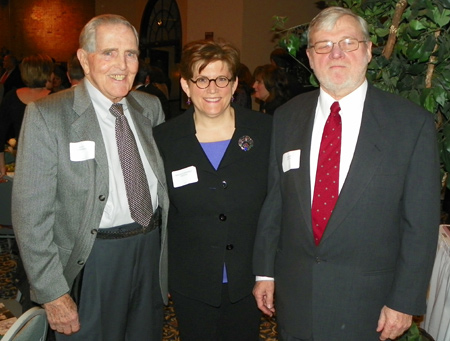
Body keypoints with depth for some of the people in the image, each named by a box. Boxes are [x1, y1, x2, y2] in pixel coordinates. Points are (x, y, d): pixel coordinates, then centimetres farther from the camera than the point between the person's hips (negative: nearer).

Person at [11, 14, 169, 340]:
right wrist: (53, 294, -13)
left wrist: (170, 258, 11)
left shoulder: (151, 108, 3)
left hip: (152, 251, 5)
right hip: (93, 258, -5)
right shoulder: (47, 116, -12)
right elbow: (31, 213, -13)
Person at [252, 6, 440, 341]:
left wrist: (404, 301, -7)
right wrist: (264, 272, 5)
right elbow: (273, 200, 3)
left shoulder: (413, 123, -10)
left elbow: (421, 222, -8)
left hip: (365, 302, -2)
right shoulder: (287, 117, -1)